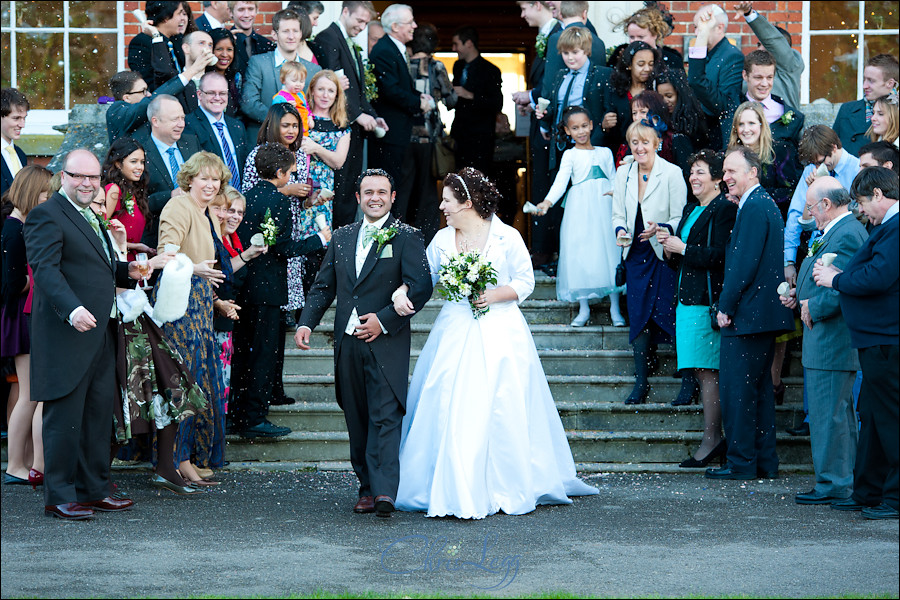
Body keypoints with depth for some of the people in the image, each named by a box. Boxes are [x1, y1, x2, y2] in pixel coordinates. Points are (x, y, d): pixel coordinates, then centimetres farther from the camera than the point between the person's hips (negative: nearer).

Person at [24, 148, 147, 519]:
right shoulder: (46, 216, -9)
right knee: (65, 417, -4)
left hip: (100, 333, 9)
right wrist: (72, 309, -32)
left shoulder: (90, 218, 21)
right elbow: (45, 269, -20)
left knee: (99, 415, 12)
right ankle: (59, 497, 2)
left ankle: (94, 490, 20)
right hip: (67, 336, -9)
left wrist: (126, 272, 12)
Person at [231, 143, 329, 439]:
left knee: (243, 351, 15)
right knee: (264, 353, -2)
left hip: (243, 285, 8)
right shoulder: (278, 201, -15)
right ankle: (254, 419, -1)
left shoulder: (246, 197, 7)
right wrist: (319, 239, -3)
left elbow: (238, 241, 10)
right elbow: (286, 248, -15)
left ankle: (239, 414, 21)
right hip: (267, 288, -8)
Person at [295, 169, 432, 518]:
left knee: (385, 417, -12)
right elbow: (323, 287, 17)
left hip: (386, 343, -5)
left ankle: (385, 491, -20)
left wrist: (384, 320, -15)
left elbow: (421, 286, -9)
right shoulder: (342, 238, 15)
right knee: (357, 420, 8)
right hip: (348, 344, 6)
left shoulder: (406, 237, -1)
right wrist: (306, 323, 2)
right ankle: (367, 489, 15)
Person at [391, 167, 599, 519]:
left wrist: (495, 295, -15)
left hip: (500, 333, -3)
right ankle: (457, 492, 4)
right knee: (451, 412, -3)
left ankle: (507, 489, 10)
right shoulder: (442, 239, 7)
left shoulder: (506, 237, -3)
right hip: (456, 332, 3)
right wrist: (402, 293, -13)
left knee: (501, 411, -2)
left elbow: (525, 282, -1)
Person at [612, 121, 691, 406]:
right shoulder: (623, 173, 7)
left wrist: (660, 229, -24)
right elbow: (618, 214, 13)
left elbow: (680, 219, -6)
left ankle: (688, 380, 4)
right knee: (638, 316, 3)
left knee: (669, 315, -8)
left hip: (664, 253, -4)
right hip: (636, 254, 5)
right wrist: (620, 230, -8)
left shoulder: (672, 173, -7)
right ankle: (641, 384, 11)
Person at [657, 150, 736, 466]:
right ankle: (714, 438, 12)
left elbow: (719, 255, -18)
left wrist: (683, 248, -12)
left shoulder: (725, 209, -8)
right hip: (688, 297, 9)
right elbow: (678, 261, 23)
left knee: (707, 369, -8)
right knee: (702, 370, 9)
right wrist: (668, 247, 3)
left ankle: (711, 439, -5)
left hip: (709, 297, -9)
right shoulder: (691, 209, 20)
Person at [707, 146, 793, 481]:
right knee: (760, 388, 12)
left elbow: (744, 263, -19)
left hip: (748, 314, -10)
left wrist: (726, 307, -13)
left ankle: (741, 463, -5)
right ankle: (764, 462, 15)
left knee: (736, 389, -6)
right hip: (765, 313, 10)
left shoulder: (753, 208, -15)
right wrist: (730, 305, 17)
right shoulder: (766, 204, 17)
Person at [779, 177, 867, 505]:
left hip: (831, 342, -11)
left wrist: (813, 307, -16)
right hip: (833, 343, 11)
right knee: (839, 414, 15)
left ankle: (833, 484, -1)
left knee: (828, 414, -6)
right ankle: (845, 481, 22)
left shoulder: (846, 235, -18)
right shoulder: (841, 231, 17)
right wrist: (800, 295, 11)